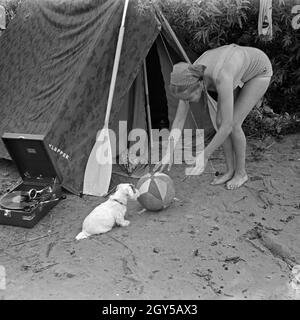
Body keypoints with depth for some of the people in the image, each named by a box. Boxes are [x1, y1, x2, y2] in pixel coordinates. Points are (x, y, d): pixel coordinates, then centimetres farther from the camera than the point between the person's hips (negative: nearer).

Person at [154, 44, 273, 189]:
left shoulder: (221, 79, -46)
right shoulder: (190, 78, -24)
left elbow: (227, 126, -40)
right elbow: (179, 119, -18)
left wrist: (204, 156, -33)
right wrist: (168, 154, -24)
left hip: (260, 72, -6)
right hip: (242, 68, 6)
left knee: (233, 124, -15)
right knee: (219, 121, -4)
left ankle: (241, 172, 7)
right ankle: (230, 170, 12)